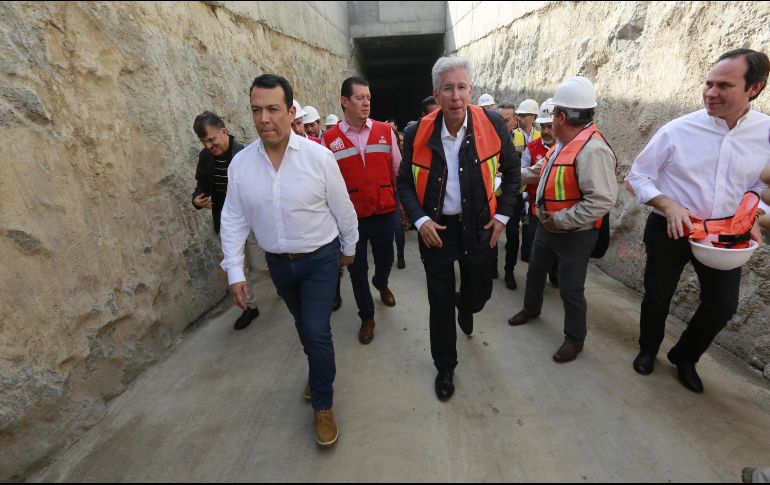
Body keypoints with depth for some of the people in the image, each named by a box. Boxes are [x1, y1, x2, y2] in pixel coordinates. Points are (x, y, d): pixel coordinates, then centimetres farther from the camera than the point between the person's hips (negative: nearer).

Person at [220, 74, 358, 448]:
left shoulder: (319, 156, -17)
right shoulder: (241, 163, -8)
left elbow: (343, 209, -6)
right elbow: (233, 220, -2)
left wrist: (348, 248, 5)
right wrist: (235, 272, -4)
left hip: (321, 259, -3)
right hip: (278, 263, 4)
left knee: (317, 331, -4)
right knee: (303, 324, 22)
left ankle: (323, 407, 21)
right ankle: (319, 369, 52)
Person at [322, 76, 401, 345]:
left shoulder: (385, 131, 0)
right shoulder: (329, 138, -5)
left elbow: (398, 170, 6)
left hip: (385, 213, 2)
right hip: (351, 218, -1)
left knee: (385, 259, 20)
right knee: (357, 270, 10)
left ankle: (381, 284, 56)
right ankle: (367, 317, 33)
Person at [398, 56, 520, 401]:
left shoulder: (493, 125, -9)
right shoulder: (418, 133, -11)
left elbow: (512, 170, 5)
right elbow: (404, 181, 0)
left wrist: (503, 214, 0)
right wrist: (420, 220, -12)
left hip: (478, 226, 1)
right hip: (435, 229, -1)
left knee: (479, 293, 14)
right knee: (440, 303, 8)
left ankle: (464, 307, 56)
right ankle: (445, 367, 31)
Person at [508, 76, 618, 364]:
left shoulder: (592, 149, -26)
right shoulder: (564, 143, 4)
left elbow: (602, 200, -32)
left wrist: (560, 220, -26)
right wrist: (547, 214, 11)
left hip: (574, 234, -9)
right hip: (547, 226, 9)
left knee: (570, 289, 6)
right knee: (535, 271, 24)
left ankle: (575, 339, 28)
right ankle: (531, 308, 50)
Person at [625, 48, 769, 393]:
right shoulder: (677, 130, -15)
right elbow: (637, 176, -8)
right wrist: (668, 205, -23)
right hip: (669, 229, -2)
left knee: (723, 305, 7)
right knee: (657, 297, 10)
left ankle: (684, 357, 34)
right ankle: (648, 350, 38)